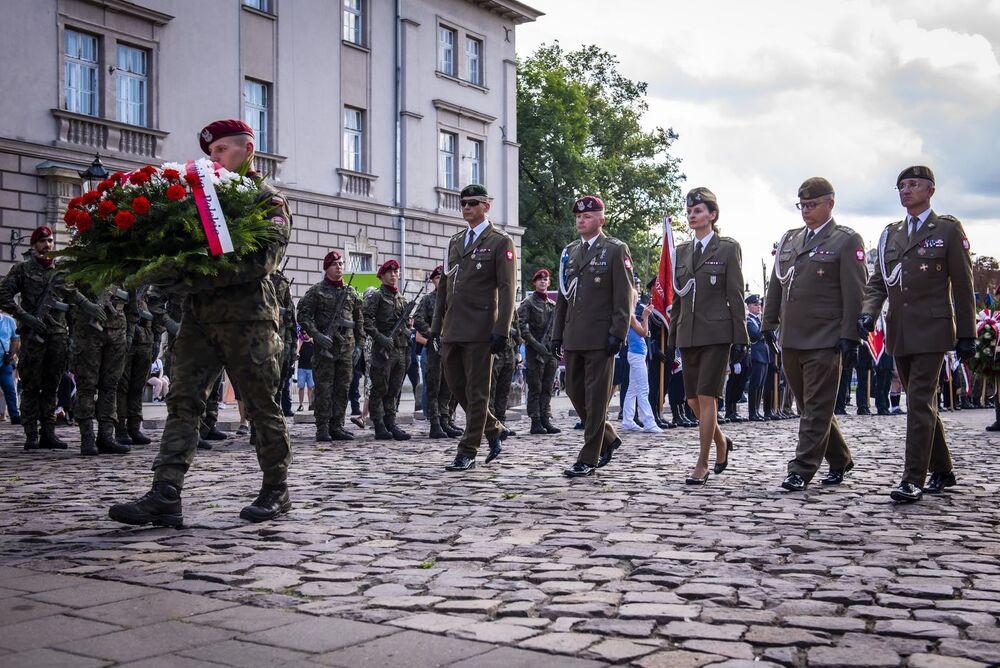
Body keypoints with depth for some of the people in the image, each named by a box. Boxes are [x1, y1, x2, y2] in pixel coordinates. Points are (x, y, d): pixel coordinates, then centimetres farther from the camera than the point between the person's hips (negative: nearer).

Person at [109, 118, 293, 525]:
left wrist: (205, 272, -24)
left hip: (247, 313, -5)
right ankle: (165, 496, -8)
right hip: (198, 312, 6)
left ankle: (276, 490, 14)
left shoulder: (270, 201, 3)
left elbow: (263, 260, -12)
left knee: (261, 404, 1)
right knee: (182, 401, -4)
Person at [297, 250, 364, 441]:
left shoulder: (351, 293, 14)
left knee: (343, 388, 5)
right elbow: (303, 315, -4)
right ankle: (322, 428, 0)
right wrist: (316, 334, -16)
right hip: (325, 346, -4)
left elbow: (359, 320, 18)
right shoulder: (316, 291, 2)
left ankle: (337, 426, 12)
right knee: (324, 388, -3)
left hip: (346, 347, 4)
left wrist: (359, 344, 12)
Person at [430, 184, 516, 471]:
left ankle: (467, 453, 6)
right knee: (456, 386, 11)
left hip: (480, 330, -7)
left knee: (476, 392, 0)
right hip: (452, 329, 7)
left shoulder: (500, 241, -3)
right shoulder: (454, 242, 17)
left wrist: (502, 330, -17)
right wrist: (436, 325, 15)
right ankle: (493, 430, 29)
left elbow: (507, 289, -9)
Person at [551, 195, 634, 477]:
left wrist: (617, 333, -14)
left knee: (596, 397, -2)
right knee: (575, 392, 10)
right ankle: (608, 438, 29)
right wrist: (557, 334, 14)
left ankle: (588, 459, 2)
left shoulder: (615, 250, -2)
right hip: (573, 337, 7)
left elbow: (624, 296, -7)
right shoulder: (569, 252, 16)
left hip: (600, 337, -7)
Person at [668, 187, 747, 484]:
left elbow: (736, 295, -4)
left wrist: (740, 338, -8)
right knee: (693, 400, 8)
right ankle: (721, 441, 33)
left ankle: (702, 464, 0)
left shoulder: (728, 248, -1)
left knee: (706, 398, -8)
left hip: (716, 333, -5)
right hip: (689, 334, 5)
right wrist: (673, 337, 13)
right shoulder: (682, 251, 13)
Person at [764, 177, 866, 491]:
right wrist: (769, 323, 14)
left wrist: (849, 336, -14)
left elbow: (854, 294, -8)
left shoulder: (847, 241, -2)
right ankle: (840, 460, 28)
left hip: (824, 340, -7)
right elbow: (775, 284, 20)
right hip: (790, 338, 7)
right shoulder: (789, 238, 17)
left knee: (817, 408, -4)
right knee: (809, 406, 14)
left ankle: (802, 470, -2)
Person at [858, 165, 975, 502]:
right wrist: (868, 312, -7)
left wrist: (967, 333, -4)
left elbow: (962, 285, -2)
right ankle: (942, 471, 26)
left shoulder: (949, 229, 0)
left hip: (931, 329, -6)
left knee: (920, 402, -13)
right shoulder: (890, 234, 14)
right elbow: (877, 281, 12)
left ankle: (913, 479, -12)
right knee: (921, 402, 13)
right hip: (899, 332, 6)